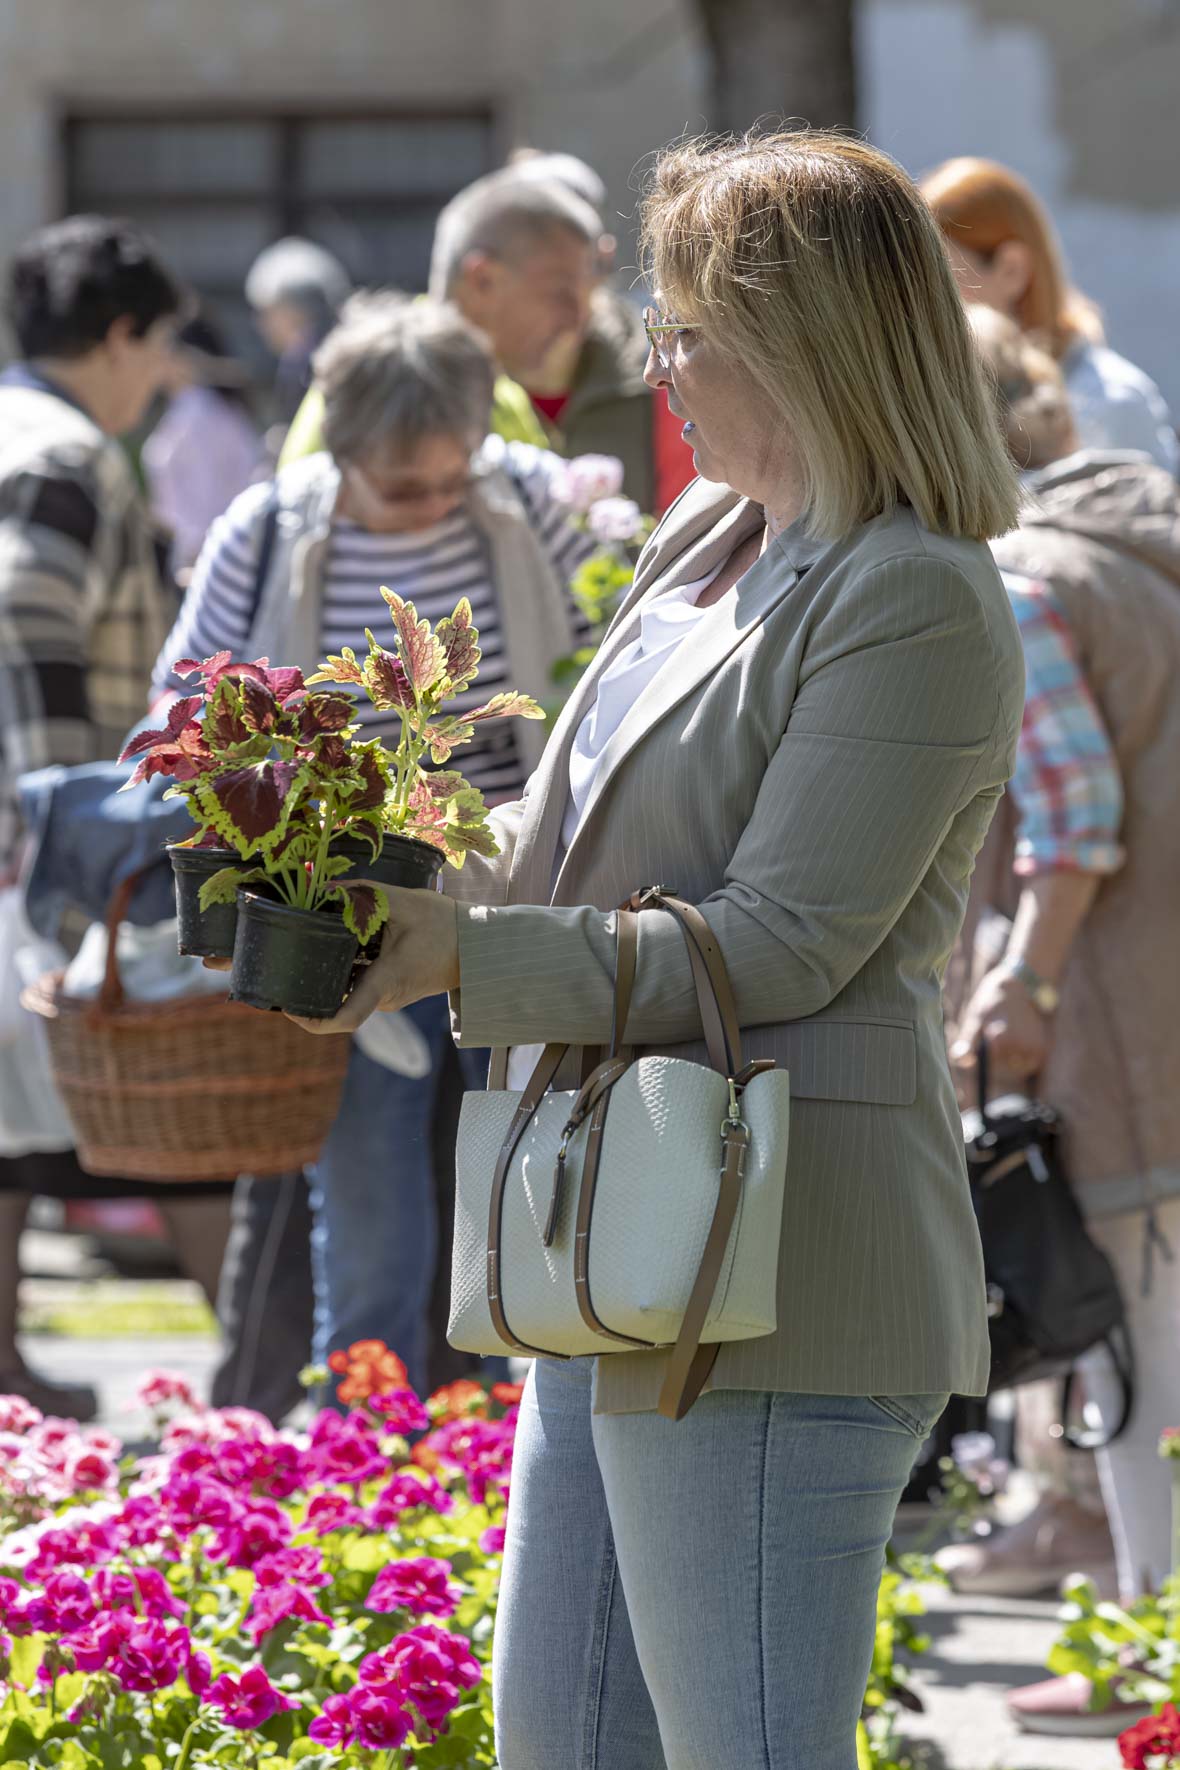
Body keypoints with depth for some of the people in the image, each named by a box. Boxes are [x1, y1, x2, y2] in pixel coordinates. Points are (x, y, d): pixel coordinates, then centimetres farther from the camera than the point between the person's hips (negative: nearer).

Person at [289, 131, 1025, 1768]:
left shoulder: (912, 603, -14)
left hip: (776, 1282, -10)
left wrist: (464, 951, -18)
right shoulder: (708, 542, 15)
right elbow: (583, 851, 24)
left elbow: (775, 947, -18)